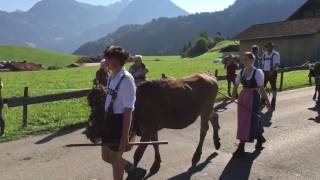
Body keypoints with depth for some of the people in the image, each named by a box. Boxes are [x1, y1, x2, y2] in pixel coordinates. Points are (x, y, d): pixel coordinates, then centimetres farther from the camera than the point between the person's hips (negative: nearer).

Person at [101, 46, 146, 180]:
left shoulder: (126, 80, -20)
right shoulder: (112, 76, 6)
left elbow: (128, 109, -21)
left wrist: (125, 136, -20)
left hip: (120, 121, -8)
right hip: (109, 119, 9)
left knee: (115, 158, 8)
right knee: (106, 156, 18)